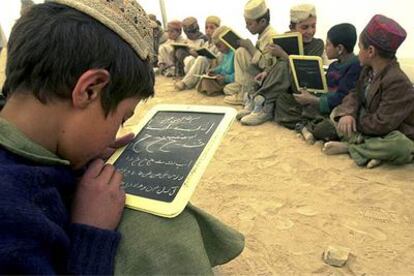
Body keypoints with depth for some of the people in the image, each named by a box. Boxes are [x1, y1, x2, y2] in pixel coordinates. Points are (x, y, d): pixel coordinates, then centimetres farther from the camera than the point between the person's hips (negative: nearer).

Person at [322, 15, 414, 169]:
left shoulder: (397, 82, -29)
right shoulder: (368, 70, -1)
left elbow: (381, 125, -29)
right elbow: (356, 94, 2)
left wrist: (354, 120, -15)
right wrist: (348, 113, -20)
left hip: (398, 135, -8)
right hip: (371, 127, 8)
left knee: (400, 147, -41)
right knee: (337, 113, -1)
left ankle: (348, 147, -20)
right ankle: (374, 149, -16)